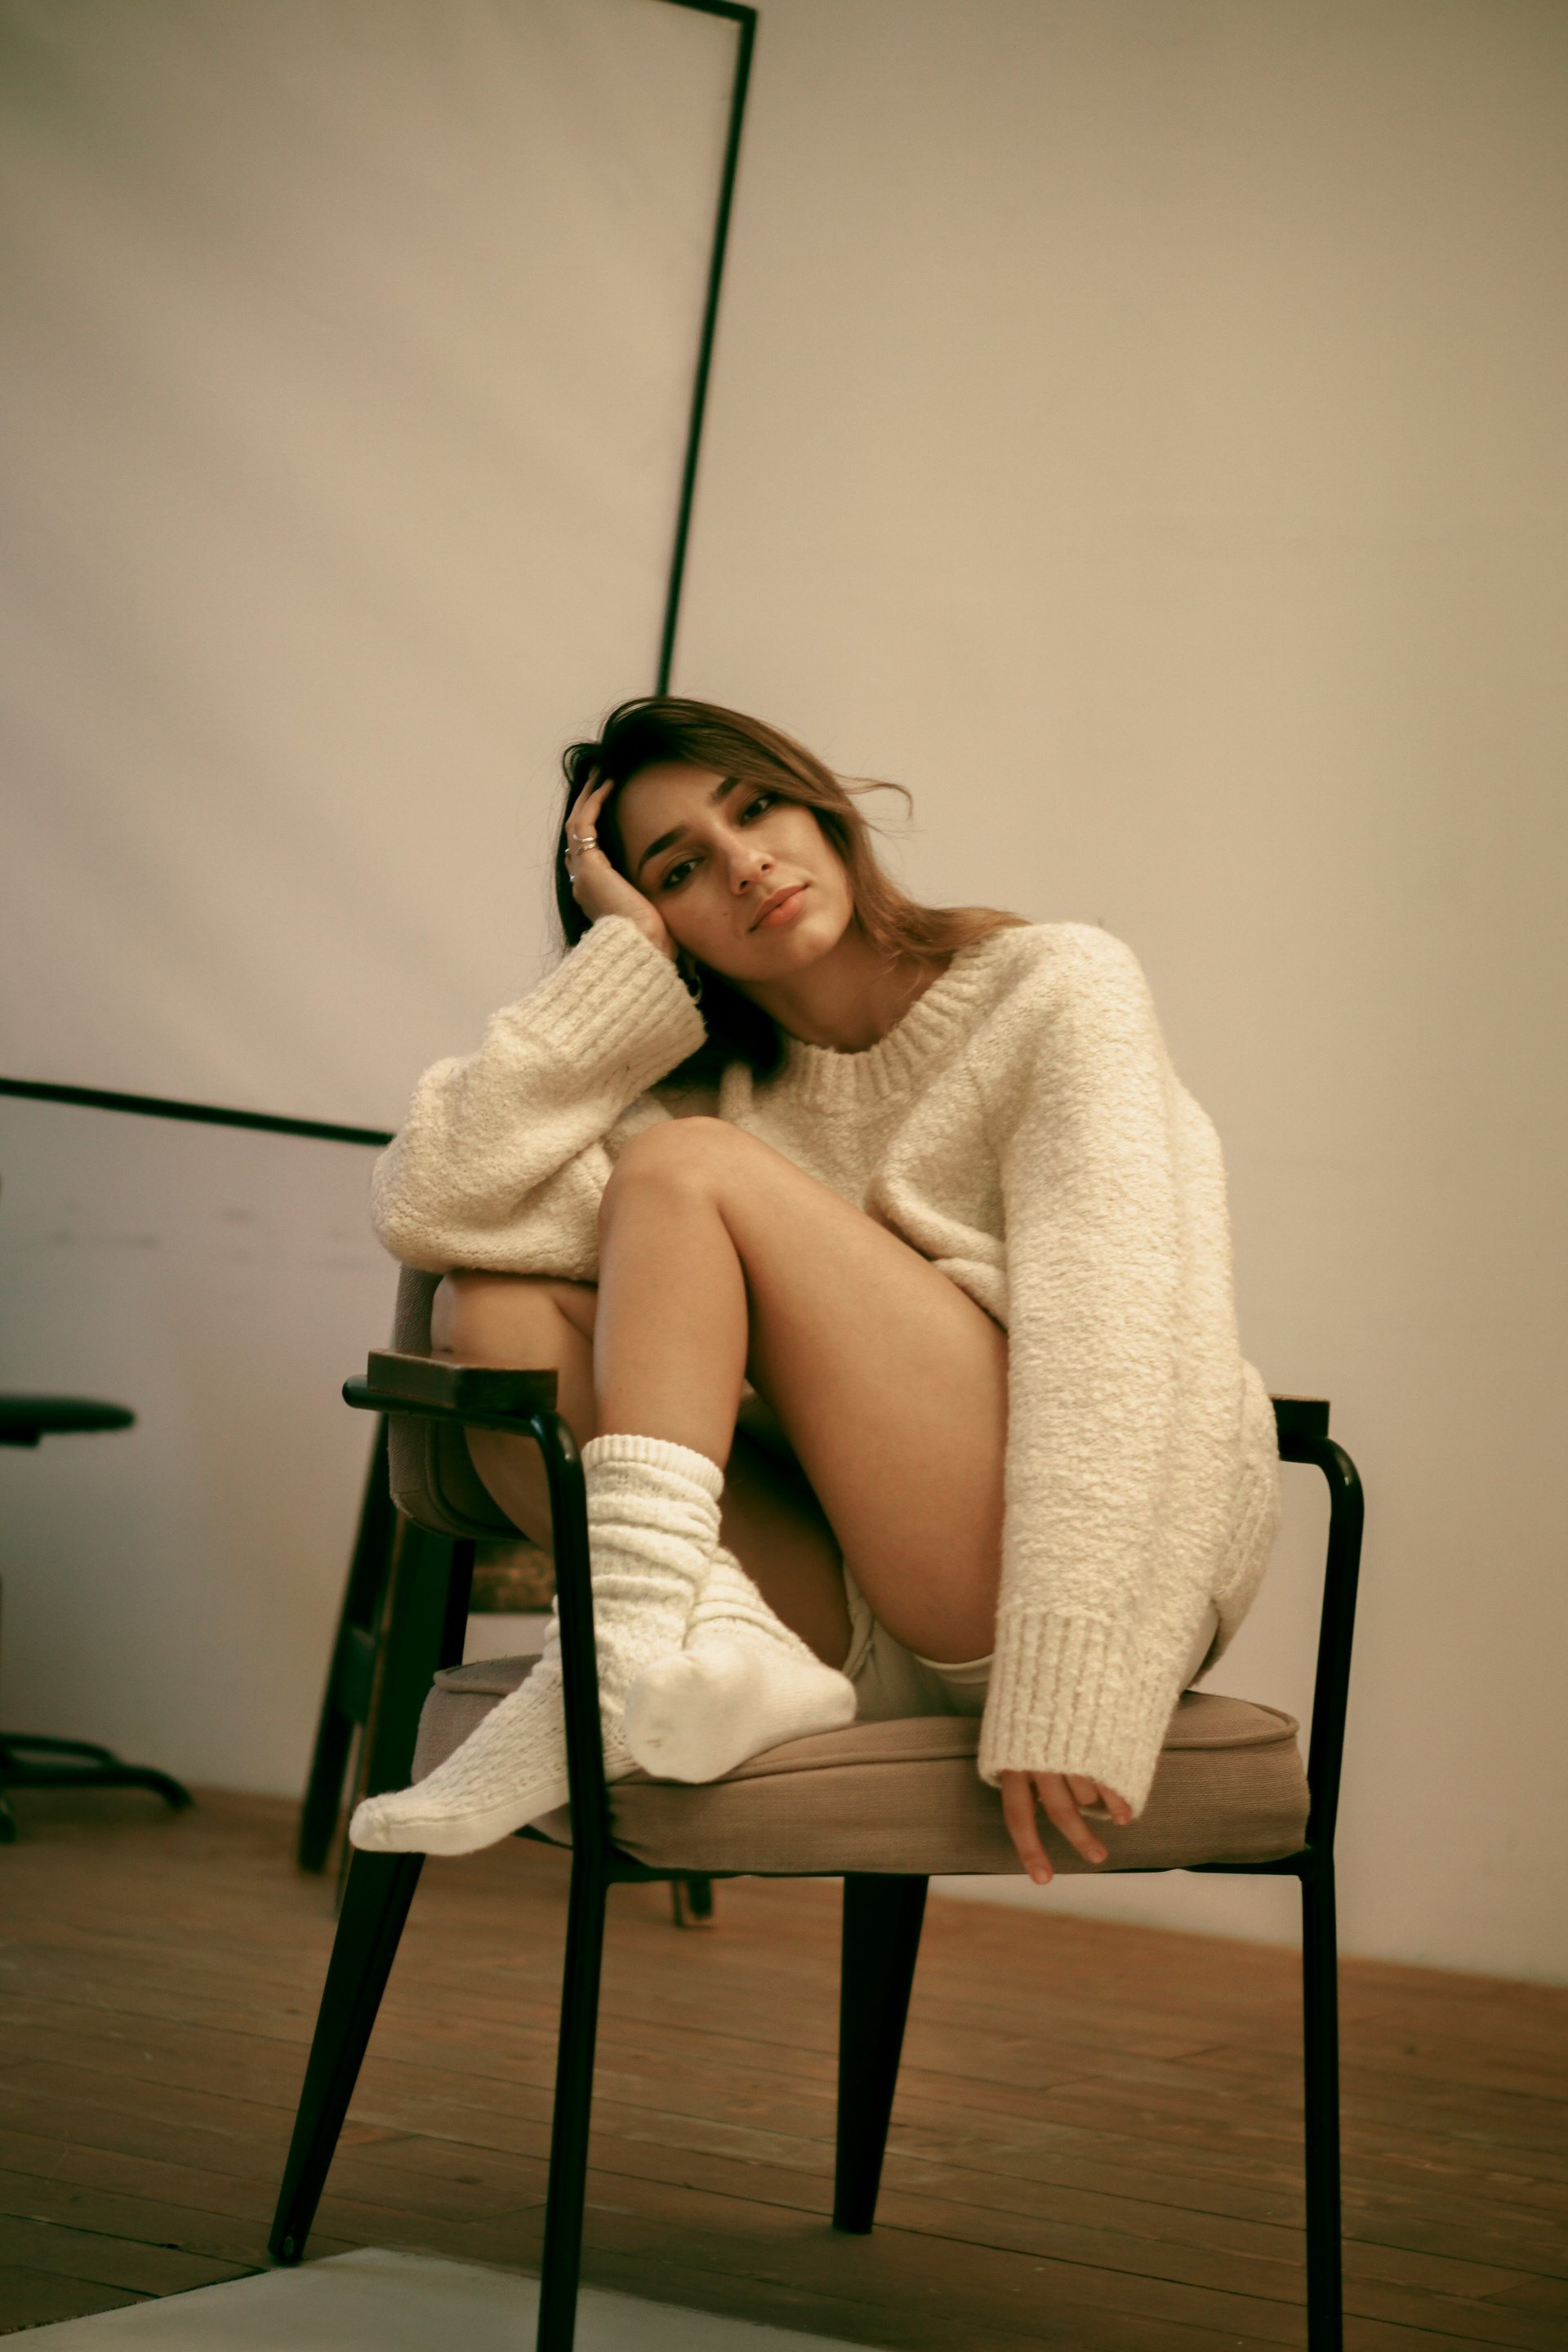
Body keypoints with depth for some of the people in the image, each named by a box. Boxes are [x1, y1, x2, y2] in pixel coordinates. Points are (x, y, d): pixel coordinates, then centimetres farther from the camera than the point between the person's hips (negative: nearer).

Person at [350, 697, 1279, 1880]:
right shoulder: (702, 1086, 15)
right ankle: (730, 1645, -27)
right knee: (491, 1306, -7)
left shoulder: (1053, 987, 1)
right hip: (875, 1640, 5)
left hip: (1121, 1564, -5)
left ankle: (624, 1653, -27)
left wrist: (1064, 1695, -25)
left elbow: (1112, 1326, -13)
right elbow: (428, 1203, -2)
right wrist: (625, 957, 0)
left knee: (686, 1163, -12)